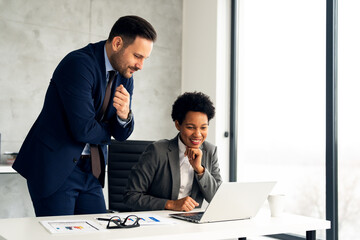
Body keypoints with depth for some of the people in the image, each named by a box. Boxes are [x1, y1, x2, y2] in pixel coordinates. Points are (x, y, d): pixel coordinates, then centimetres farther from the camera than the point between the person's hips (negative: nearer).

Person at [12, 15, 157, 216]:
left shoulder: (125, 76, 6)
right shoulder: (78, 64, -20)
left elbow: (122, 134, 7)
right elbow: (83, 129, -25)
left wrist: (124, 115, -15)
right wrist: (108, 131, -4)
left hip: (89, 170, 7)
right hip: (54, 168, -7)